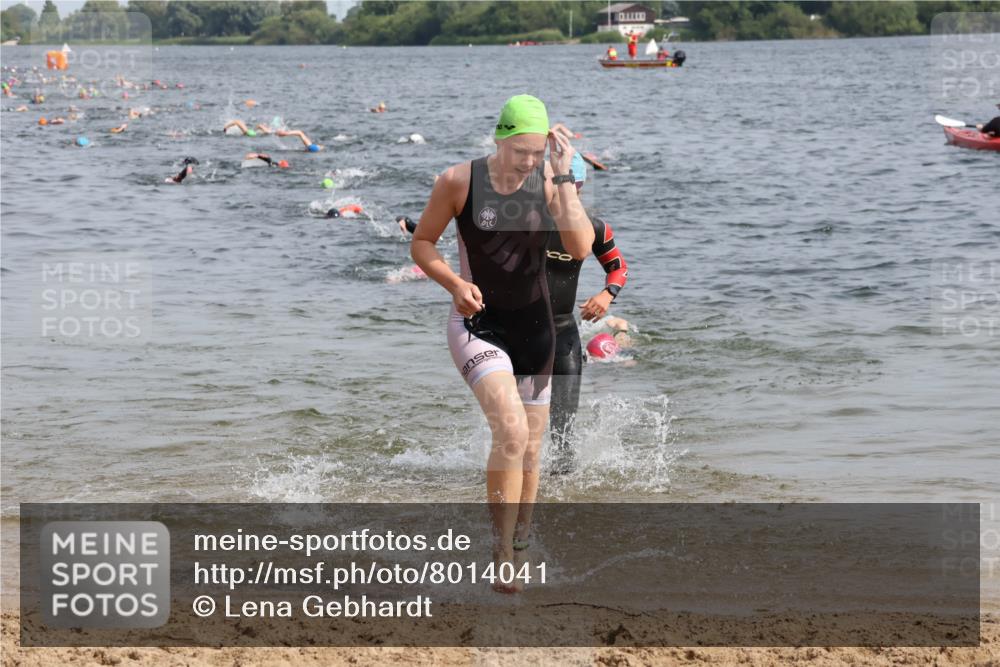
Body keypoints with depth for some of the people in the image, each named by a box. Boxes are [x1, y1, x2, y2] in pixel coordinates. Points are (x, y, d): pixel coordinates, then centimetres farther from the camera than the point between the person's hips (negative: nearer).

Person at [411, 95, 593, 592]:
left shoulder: (550, 183, -7)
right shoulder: (459, 182, -12)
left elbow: (581, 248, -21)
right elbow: (421, 243, 0)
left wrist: (563, 178, -24)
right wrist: (455, 284, -17)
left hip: (534, 327, 4)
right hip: (477, 324, -4)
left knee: (529, 448, 12)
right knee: (511, 431, -24)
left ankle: (519, 550, 30)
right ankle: (502, 556, -17)